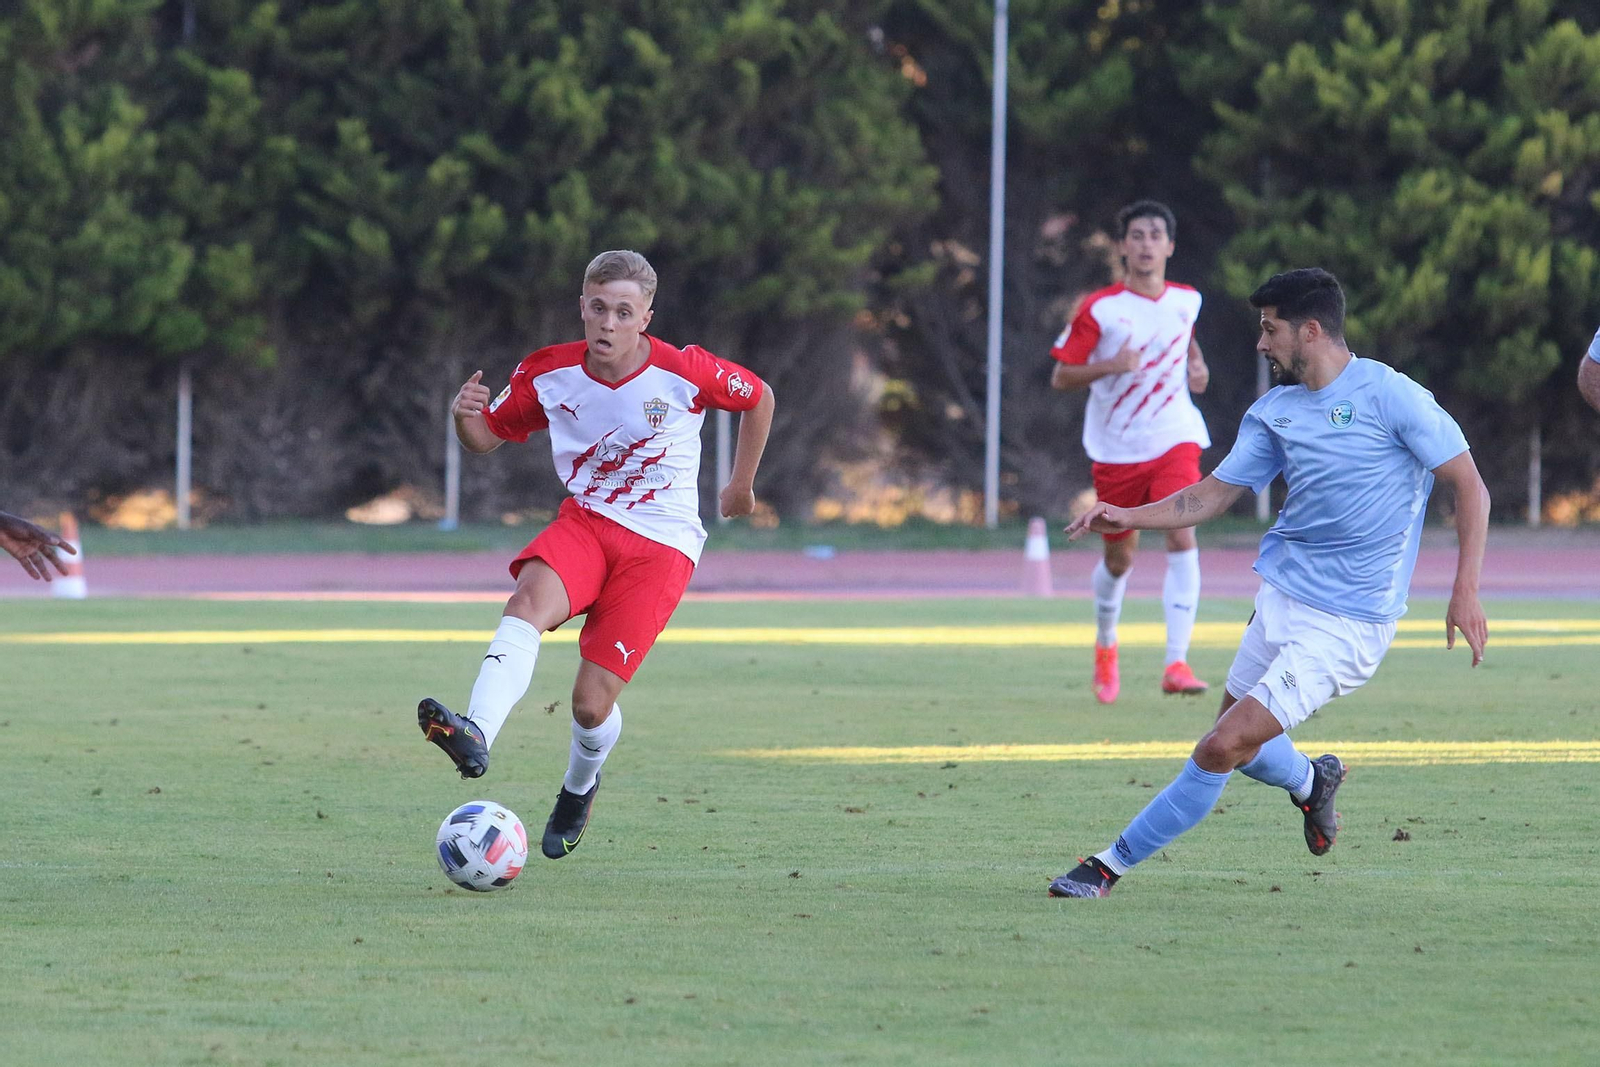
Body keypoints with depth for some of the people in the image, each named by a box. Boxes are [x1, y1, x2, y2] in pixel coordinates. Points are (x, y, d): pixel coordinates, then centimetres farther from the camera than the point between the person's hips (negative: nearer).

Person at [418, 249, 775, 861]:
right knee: (531, 598, -34)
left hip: (661, 542, -2)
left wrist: (741, 484, 19)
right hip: (585, 523, 2)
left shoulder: (685, 373, -11)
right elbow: (486, 437, 7)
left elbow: (759, 398, 7)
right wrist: (465, 416, -17)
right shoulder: (548, 374, -4)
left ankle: (579, 787, 26)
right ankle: (475, 736, -53)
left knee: (592, 702, -10)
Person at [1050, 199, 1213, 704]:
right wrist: (1111, 366, -21)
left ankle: (1176, 663, -23)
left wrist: (1197, 366, 8)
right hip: (1116, 448, -1)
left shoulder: (1187, 301, 4)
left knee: (1182, 538, -20)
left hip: (1174, 440, 1)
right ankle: (1105, 646, 41)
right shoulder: (1099, 309, -8)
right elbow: (1060, 376, -5)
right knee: (1119, 557, 11)